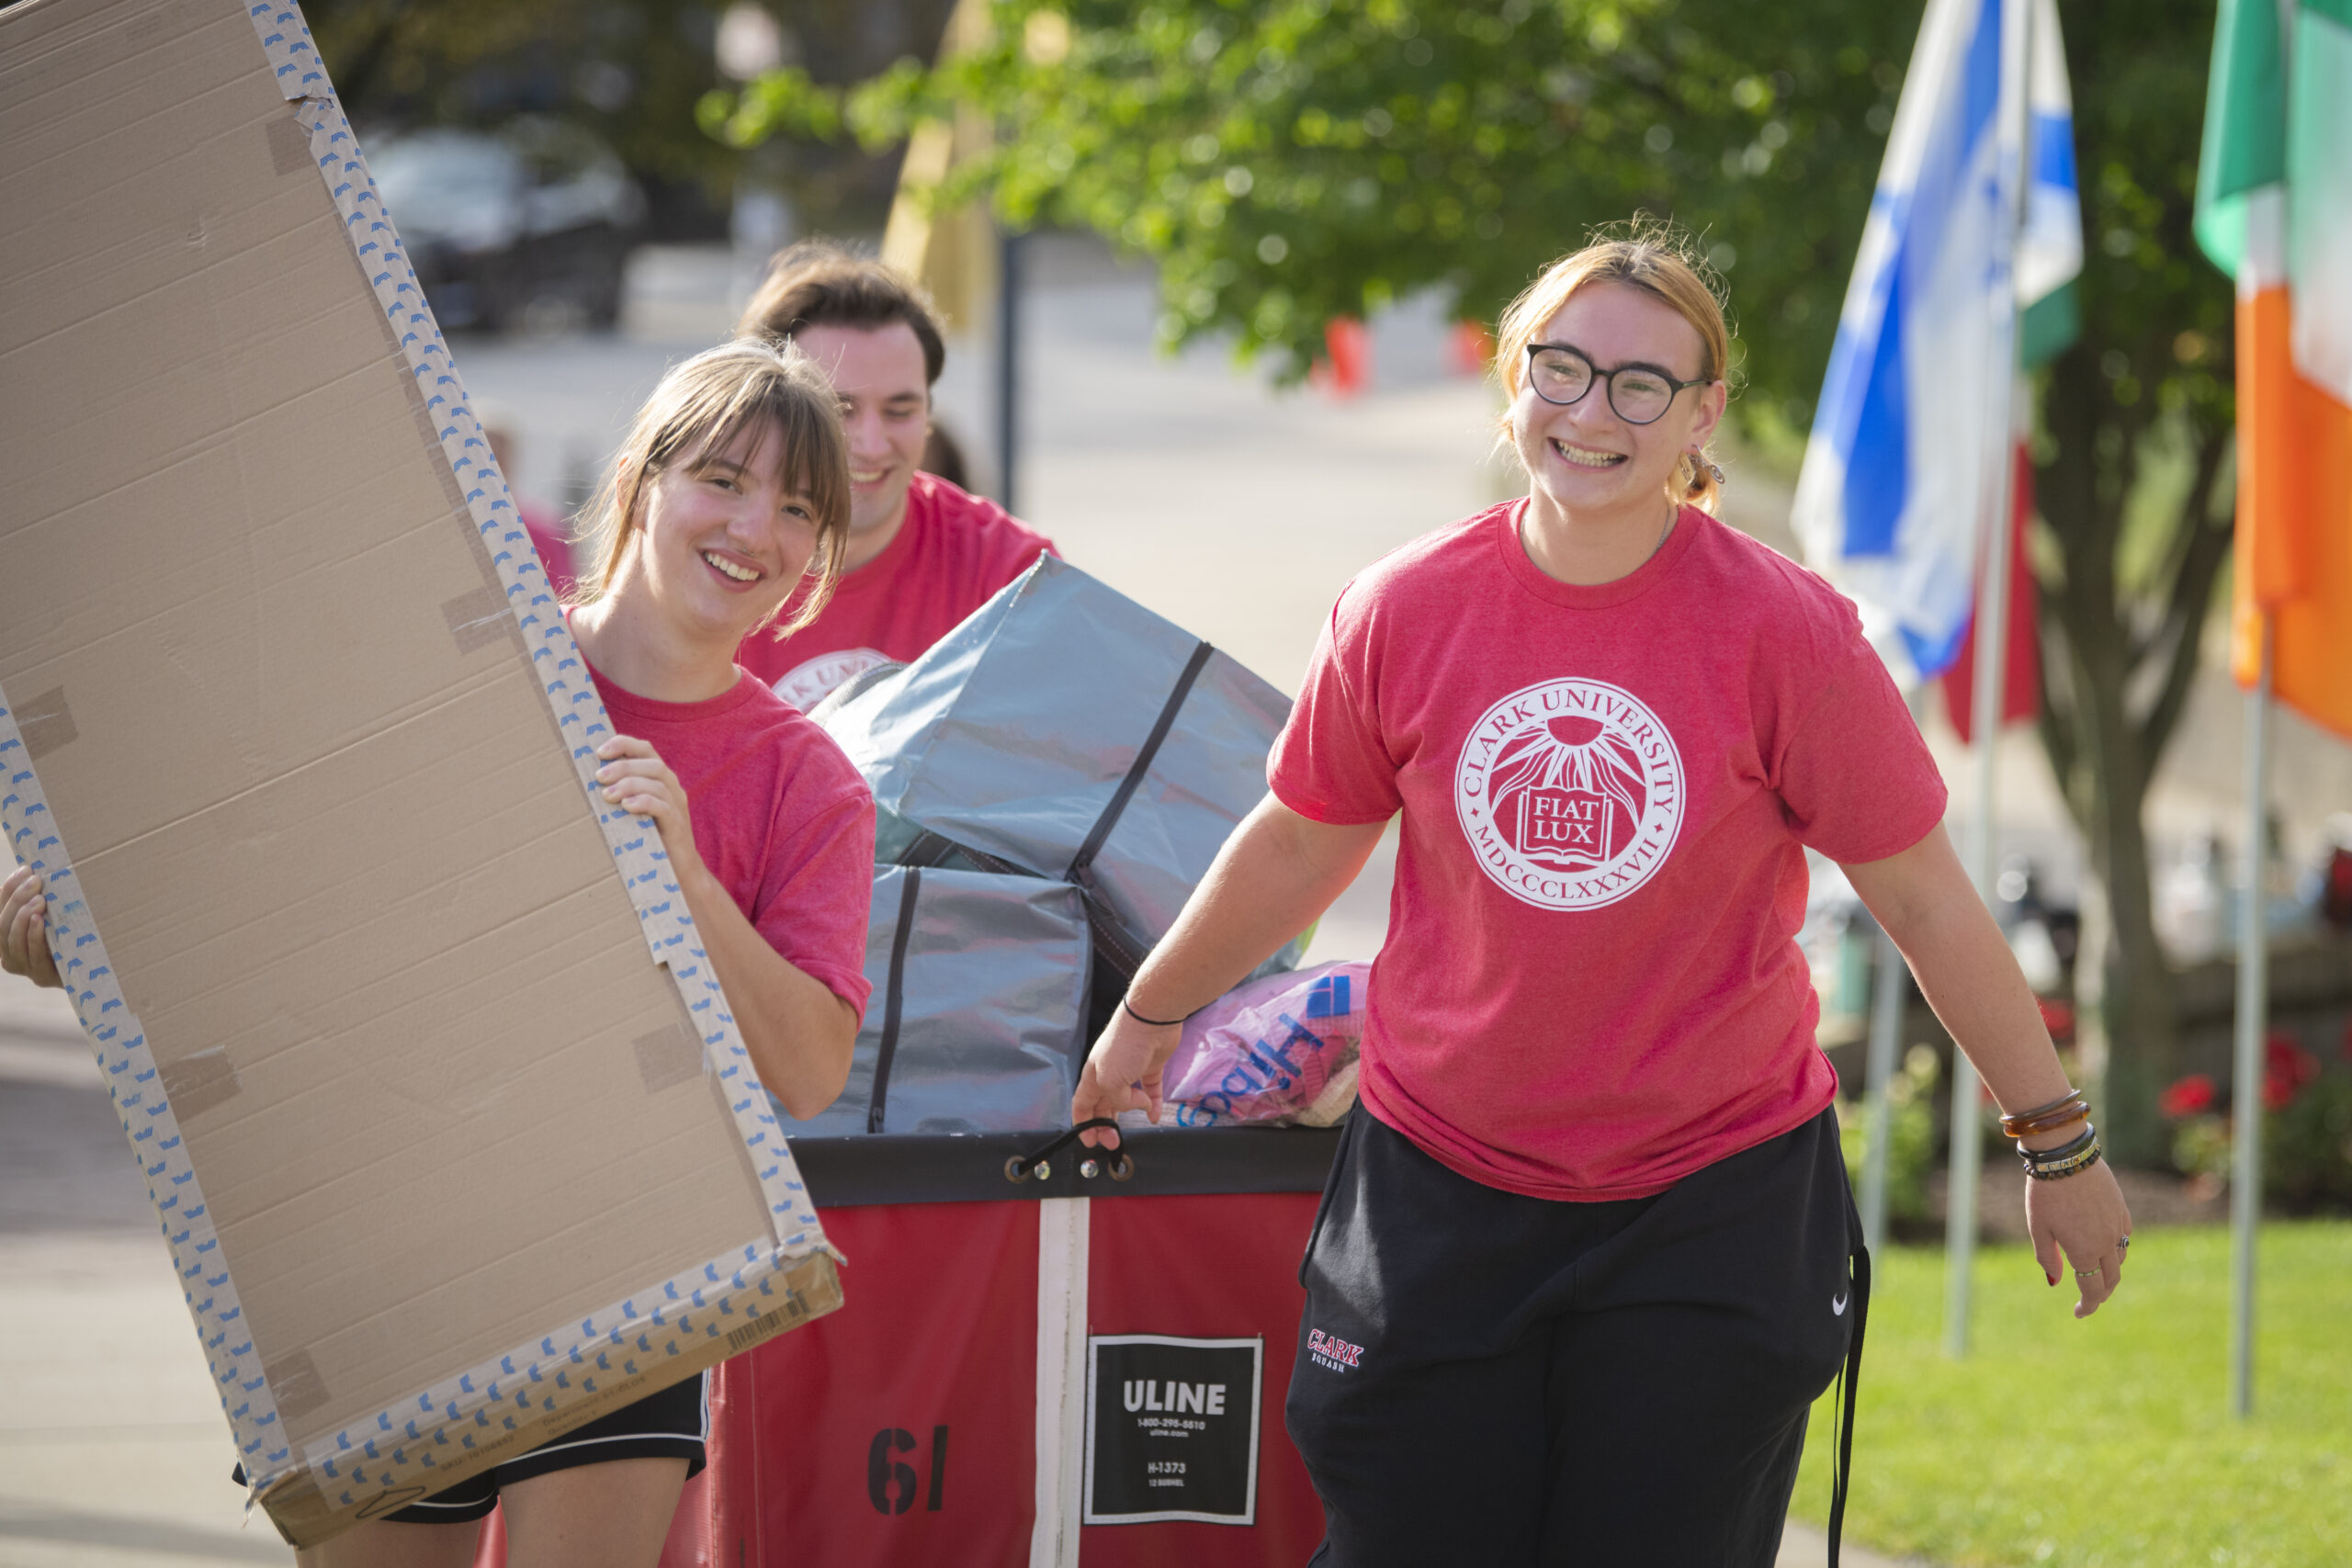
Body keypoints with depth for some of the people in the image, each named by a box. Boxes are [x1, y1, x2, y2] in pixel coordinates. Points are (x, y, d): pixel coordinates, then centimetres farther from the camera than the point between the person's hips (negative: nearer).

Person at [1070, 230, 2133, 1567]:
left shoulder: (1783, 630, -10)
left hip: (1718, 1199, -2)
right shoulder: (1407, 611, -5)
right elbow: (1300, 846, 13)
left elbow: (1923, 898, -3)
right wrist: (1149, 1015, 25)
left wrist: (2058, 1140, 3)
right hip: (1444, 1190, 2)